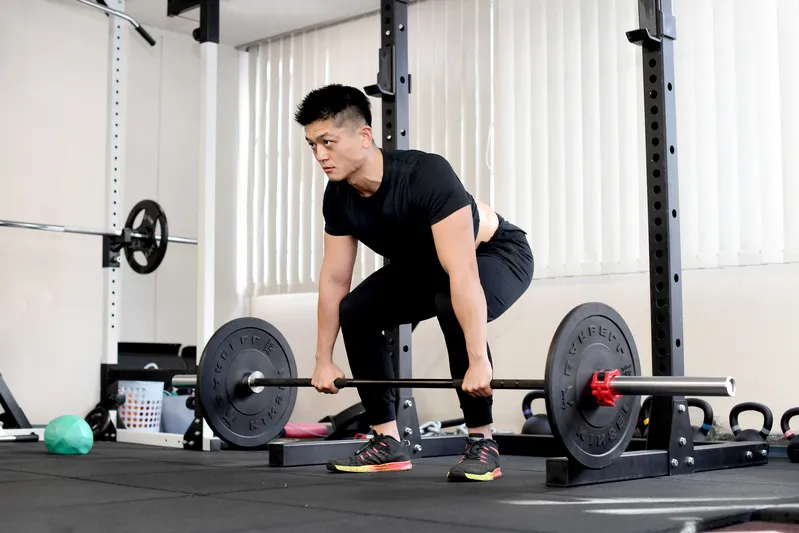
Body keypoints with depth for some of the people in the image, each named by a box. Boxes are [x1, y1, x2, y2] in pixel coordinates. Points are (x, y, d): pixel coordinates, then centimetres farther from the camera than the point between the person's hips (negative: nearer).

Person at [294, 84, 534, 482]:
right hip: (425, 263, 7)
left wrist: (478, 361, -47)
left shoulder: (426, 176, -38)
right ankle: (387, 443, 1)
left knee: (450, 306, -37)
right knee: (355, 312, -7)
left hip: (497, 253, -7)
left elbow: (463, 273, -43)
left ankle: (482, 444, -22)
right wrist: (323, 361, -2)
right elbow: (333, 279, -5)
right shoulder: (338, 198, -15)